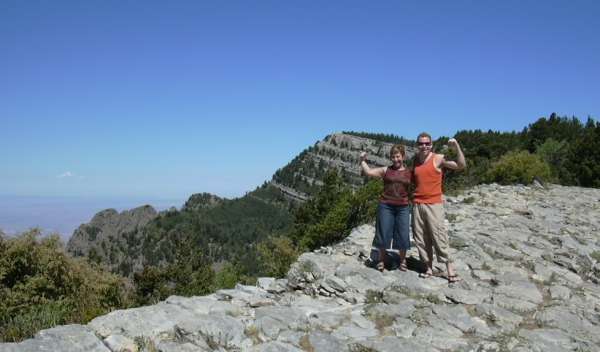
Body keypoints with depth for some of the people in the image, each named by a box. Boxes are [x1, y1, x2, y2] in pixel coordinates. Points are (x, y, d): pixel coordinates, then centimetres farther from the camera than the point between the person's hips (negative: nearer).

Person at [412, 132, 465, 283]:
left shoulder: (438, 159, -4)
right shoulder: (415, 160, 11)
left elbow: (461, 165, -14)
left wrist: (457, 147, -23)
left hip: (434, 204, -5)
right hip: (417, 205, 5)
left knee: (439, 237, -7)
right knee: (420, 239, 4)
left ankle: (450, 270, -1)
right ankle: (429, 268, 13)